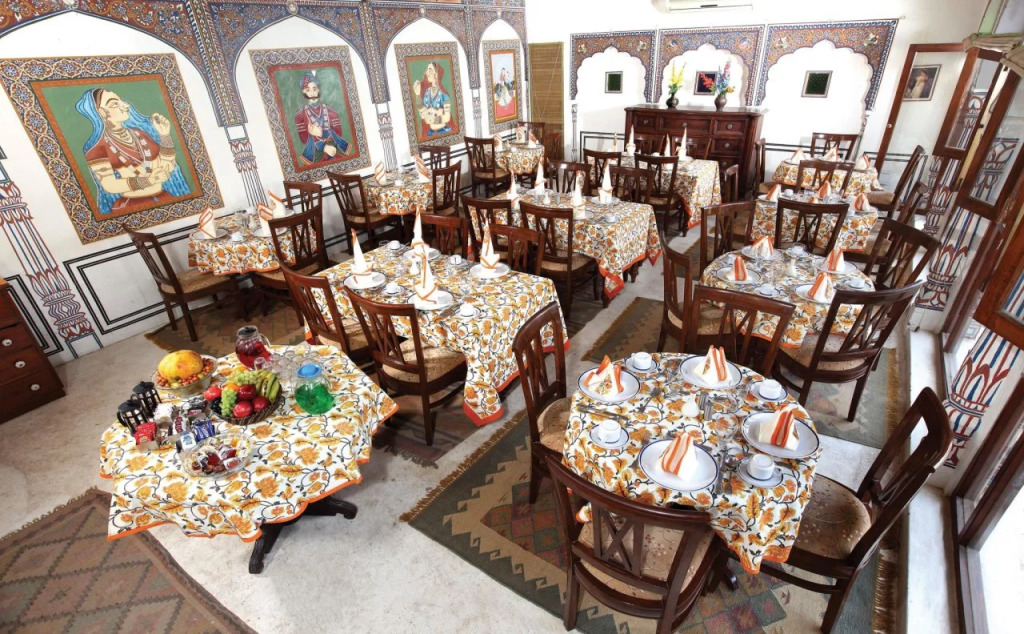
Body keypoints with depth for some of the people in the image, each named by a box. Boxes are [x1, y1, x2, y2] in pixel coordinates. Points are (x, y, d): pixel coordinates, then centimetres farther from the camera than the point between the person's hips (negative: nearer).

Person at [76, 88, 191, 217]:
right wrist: (147, 181, -25)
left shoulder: (139, 132, 14)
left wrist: (165, 135, 0)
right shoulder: (97, 146, -2)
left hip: (165, 199, 5)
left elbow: (167, 167, 10)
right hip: (128, 207, -5)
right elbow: (109, 185, -10)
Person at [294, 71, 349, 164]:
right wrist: (324, 147, -17)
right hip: (315, 156, -1)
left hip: (335, 155, 1)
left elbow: (338, 133, 2)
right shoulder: (300, 115, 3)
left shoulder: (331, 112, 9)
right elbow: (304, 138, -2)